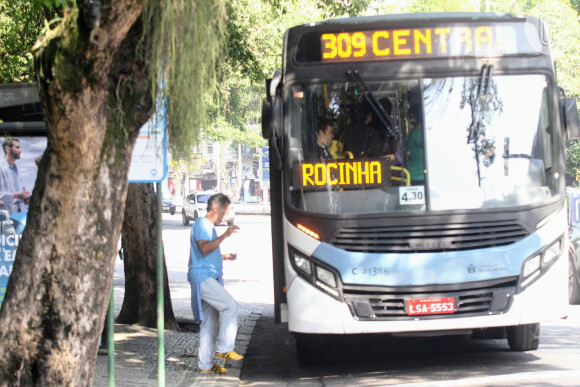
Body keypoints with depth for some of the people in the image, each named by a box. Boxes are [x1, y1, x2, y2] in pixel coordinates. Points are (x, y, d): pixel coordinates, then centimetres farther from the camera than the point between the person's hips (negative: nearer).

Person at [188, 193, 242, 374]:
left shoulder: (209, 227, 24)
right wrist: (224, 236, -27)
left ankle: (206, 364, 10)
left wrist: (224, 257, 20)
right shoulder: (202, 224, -9)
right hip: (202, 277, -10)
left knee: (209, 322, 8)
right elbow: (204, 248, -25)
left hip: (209, 279, 10)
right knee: (230, 306, -17)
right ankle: (224, 348, -13)